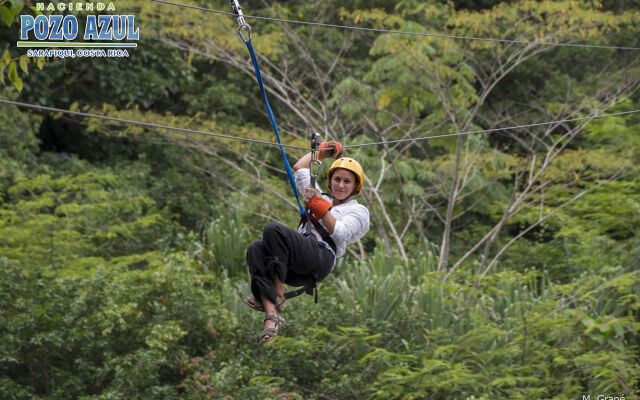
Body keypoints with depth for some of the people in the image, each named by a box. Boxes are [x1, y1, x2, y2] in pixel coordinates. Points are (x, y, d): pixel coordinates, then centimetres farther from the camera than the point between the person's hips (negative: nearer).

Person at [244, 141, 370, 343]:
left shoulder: (358, 211, 17)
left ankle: (278, 296, -28)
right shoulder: (321, 197, 35)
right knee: (255, 249, -29)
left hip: (321, 257, -6)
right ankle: (271, 316, -45)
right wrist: (323, 150, 47)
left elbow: (338, 232, -2)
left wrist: (320, 207, -7)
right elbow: (299, 168, 42)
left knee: (273, 229, -29)